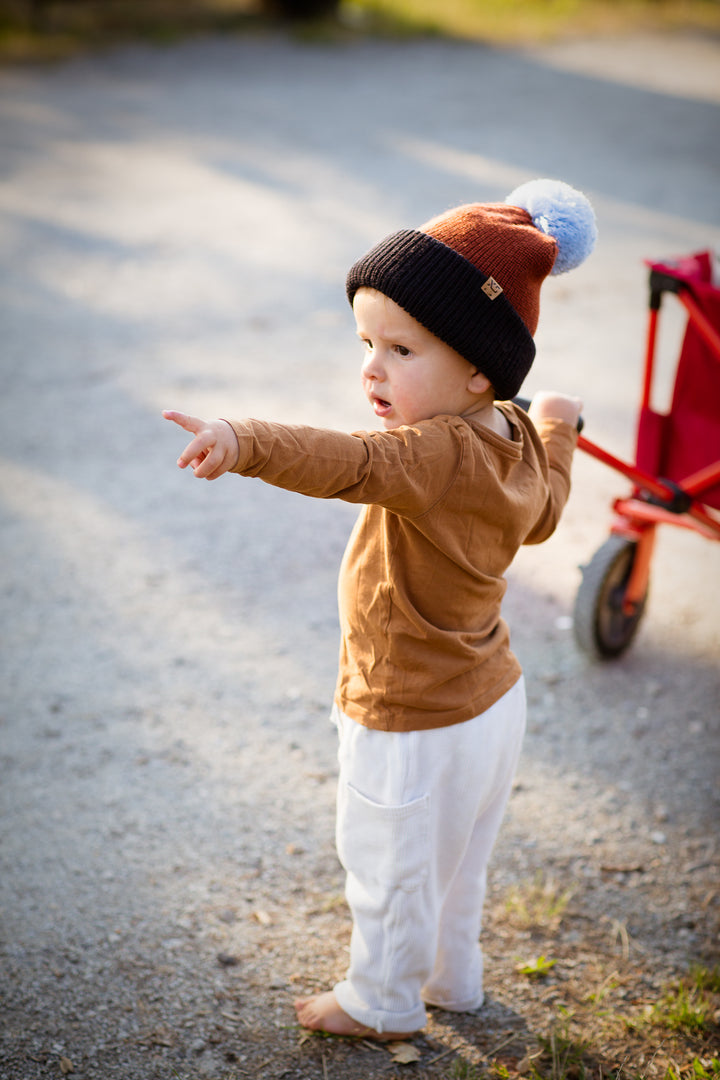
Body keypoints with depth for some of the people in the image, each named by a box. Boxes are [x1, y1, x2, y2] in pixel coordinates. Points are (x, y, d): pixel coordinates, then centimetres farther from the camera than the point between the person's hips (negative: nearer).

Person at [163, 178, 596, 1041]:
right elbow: (541, 515, 14)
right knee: (457, 865, 30)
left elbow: (349, 464, -54)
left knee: (389, 873, 17)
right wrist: (556, 432, 28)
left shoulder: (437, 454, -34)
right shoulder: (517, 441, -6)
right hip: (493, 702, 9)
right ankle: (451, 979, 52)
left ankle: (380, 1003, 40)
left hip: (414, 730, -9)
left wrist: (245, 443, -69)